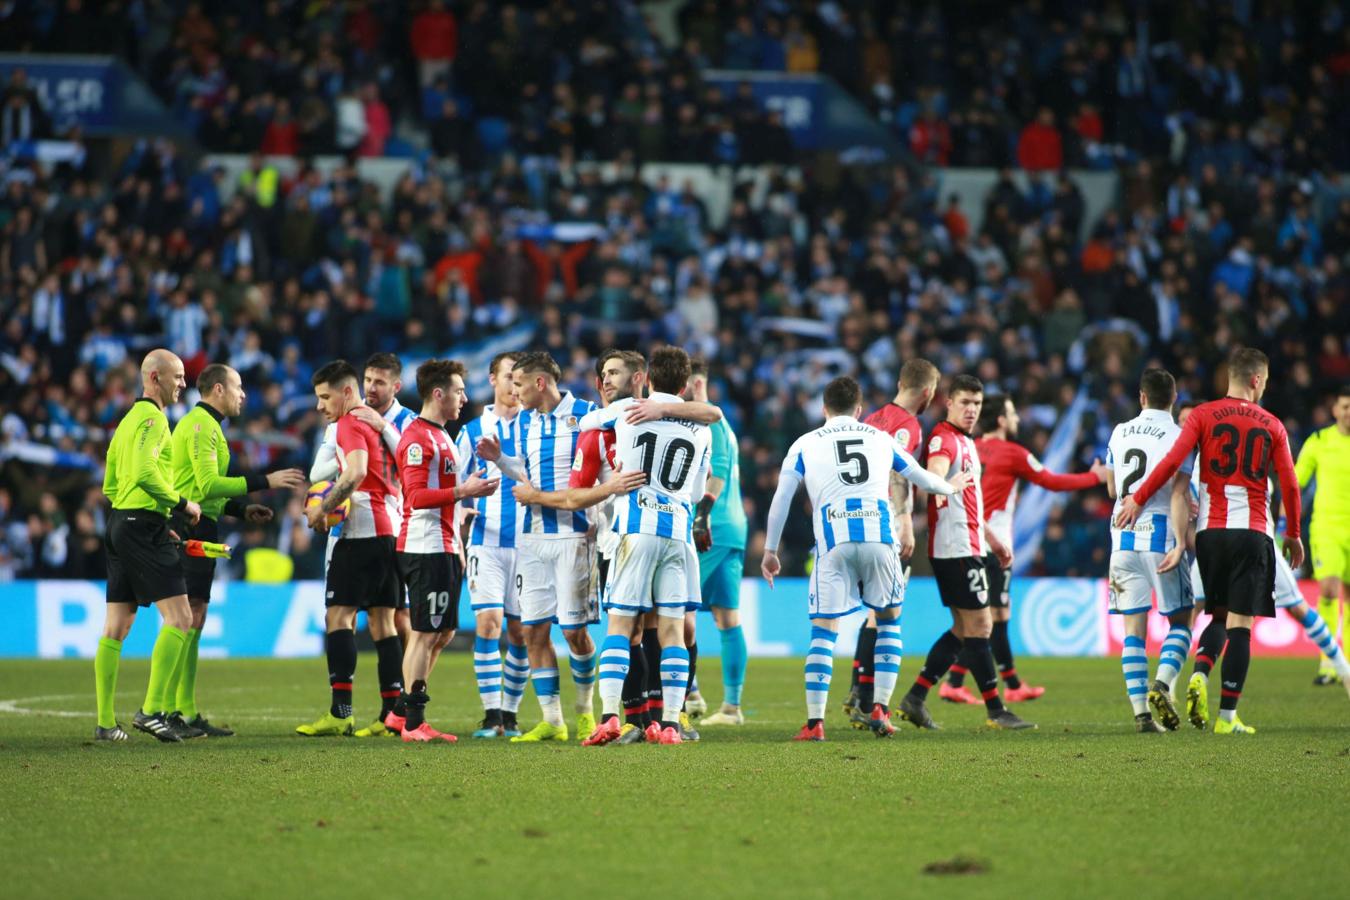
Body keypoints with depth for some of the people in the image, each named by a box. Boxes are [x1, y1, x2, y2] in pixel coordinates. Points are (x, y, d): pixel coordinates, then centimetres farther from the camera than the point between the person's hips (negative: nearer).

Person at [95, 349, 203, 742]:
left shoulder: (129, 418, 21)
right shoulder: (151, 417, -10)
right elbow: (145, 472, -24)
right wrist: (182, 503, -13)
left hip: (120, 521, 10)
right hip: (144, 525, -10)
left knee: (115, 628, 8)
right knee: (179, 618, -11)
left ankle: (105, 722, 8)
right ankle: (152, 710, -16)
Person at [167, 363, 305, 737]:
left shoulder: (200, 424, 22)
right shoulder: (202, 425, -11)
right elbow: (209, 484, -20)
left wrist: (242, 509, 17)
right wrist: (264, 481, -19)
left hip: (193, 528, 11)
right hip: (193, 529, -11)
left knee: (192, 620, 11)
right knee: (188, 618, -12)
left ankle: (185, 712, 13)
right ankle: (171, 708, -14)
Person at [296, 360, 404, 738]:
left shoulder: (350, 424, -8)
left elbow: (356, 472, -25)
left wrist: (323, 509, -15)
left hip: (362, 530, -9)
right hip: (392, 530, 9)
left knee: (339, 614, -8)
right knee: (382, 620, 9)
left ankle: (340, 711, -16)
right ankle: (392, 713, 5)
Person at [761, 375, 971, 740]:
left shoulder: (805, 444, 14)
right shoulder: (880, 438, 19)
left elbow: (781, 500, 10)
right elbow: (921, 477, 32)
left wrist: (770, 551, 17)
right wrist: (949, 488, 53)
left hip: (833, 542, -1)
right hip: (878, 536, 1)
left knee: (823, 630, 4)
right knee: (889, 620, 19)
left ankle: (814, 721, -3)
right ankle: (880, 709, 10)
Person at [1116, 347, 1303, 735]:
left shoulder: (1204, 415, 2)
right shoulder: (1271, 425, 4)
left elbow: (1173, 460, -9)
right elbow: (1289, 484, 4)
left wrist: (1138, 499, 0)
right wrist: (1293, 535, 16)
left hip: (1211, 529, 1)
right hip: (1254, 532, -1)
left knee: (1218, 615, 18)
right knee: (1240, 624, -2)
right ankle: (1227, 715, -6)